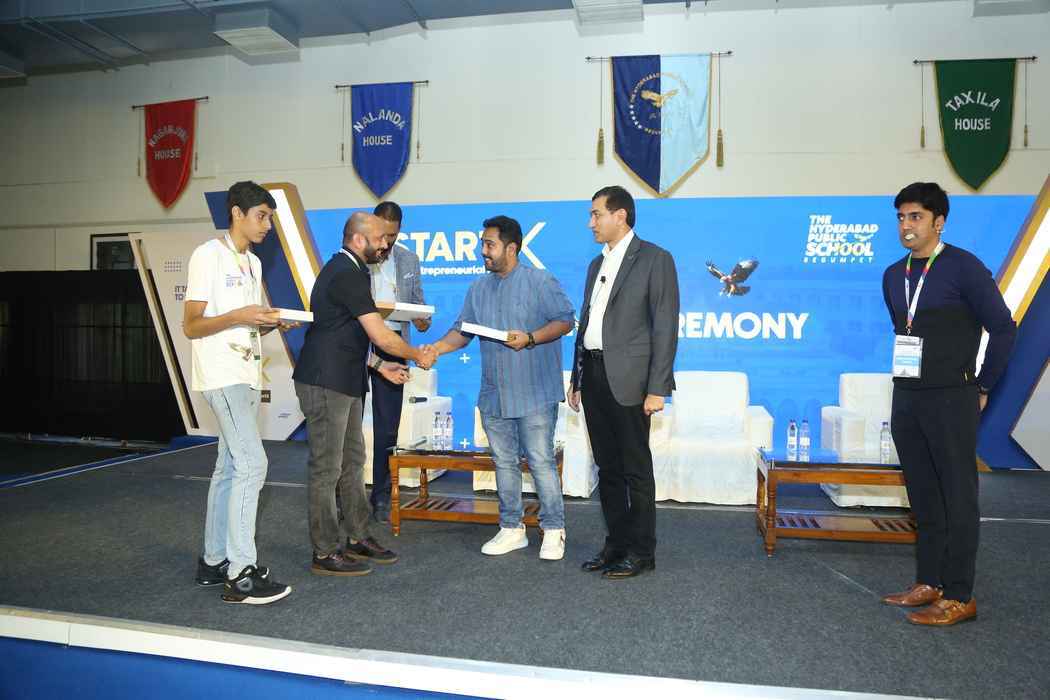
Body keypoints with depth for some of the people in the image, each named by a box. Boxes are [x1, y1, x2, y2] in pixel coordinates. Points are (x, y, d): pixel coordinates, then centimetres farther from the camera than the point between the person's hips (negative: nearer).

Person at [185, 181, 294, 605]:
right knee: (252, 463, -15)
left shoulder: (253, 263, 17)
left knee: (230, 468, 11)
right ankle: (241, 573, -10)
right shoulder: (209, 255, -8)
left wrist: (272, 323, 1)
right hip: (221, 375, -9)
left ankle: (213, 562, 21)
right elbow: (191, 326, -11)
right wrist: (238, 316, -24)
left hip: (246, 377, 9)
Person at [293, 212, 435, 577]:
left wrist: (380, 366, 19)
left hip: (344, 382, 10)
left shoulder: (343, 269, 15)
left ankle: (358, 538, 26)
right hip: (325, 383, -10)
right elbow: (380, 335, -19)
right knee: (327, 468, -1)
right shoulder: (349, 274, -17)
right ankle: (325, 553, 9)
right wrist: (417, 355, -3)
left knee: (352, 461, 15)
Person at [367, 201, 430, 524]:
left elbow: (418, 301, 14)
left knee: (387, 424, 5)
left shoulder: (409, 260, 10)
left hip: (392, 346, 3)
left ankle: (381, 496, 16)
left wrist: (422, 319, -7)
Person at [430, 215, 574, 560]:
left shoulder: (540, 282, -6)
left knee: (541, 462, -2)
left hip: (534, 393, -6)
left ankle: (553, 531, 11)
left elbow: (565, 320, -6)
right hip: (494, 395, 6)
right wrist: (436, 349, -7)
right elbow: (462, 331, 10)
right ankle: (512, 529, 25)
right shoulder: (479, 289, 11)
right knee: (504, 463, 12)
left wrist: (530, 338, -19)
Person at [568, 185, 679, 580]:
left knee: (636, 469, 1)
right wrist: (577, 380, 15)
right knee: (608, 467, 12)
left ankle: (641, 552, 13)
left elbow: (665, 326, -10)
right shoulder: (597, 264, 18)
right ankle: (616, 544, 23)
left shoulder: (654, 259, -4)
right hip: (593, 374, 7)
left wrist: (657, 388, -15)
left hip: (627, 380, -7)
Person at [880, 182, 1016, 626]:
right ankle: (928, 584, 22)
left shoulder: (963, 268, -9)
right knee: (923, 498, 12)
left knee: (957, 499, 0)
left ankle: (959, 597, 8)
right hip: (906, 398, 6)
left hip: (950, 400, -6)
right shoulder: (893, 276, 10)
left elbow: (1003, 329, -6)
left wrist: (981, 387, -1)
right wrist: (912, 379, 15)